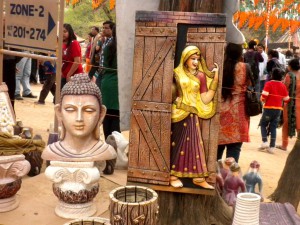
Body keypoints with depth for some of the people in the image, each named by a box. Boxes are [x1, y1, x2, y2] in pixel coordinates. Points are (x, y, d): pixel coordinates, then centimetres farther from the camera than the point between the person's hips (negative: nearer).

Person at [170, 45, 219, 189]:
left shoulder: (201, 76, 8)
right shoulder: (176, 73, 1)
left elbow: (205, 99, 0)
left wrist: (215, 79, -3)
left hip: (191, 115, 2)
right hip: (177, 114, -2)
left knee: (193, 144, 4)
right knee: (176, 144, 4)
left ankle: (198, 177, 8)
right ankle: (173, 175, 13)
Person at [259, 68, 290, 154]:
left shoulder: (269, 83, -8)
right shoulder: (283, 86, 4)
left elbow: (264, 96, -18)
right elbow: (286, 99, 7)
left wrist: (263, 100, 3)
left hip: (269, 108, -4)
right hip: (278, 109, 4)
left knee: (263, 124, 13)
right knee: (273, 127, 8)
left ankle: (265, 142, -1)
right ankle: (272, 147, 6)